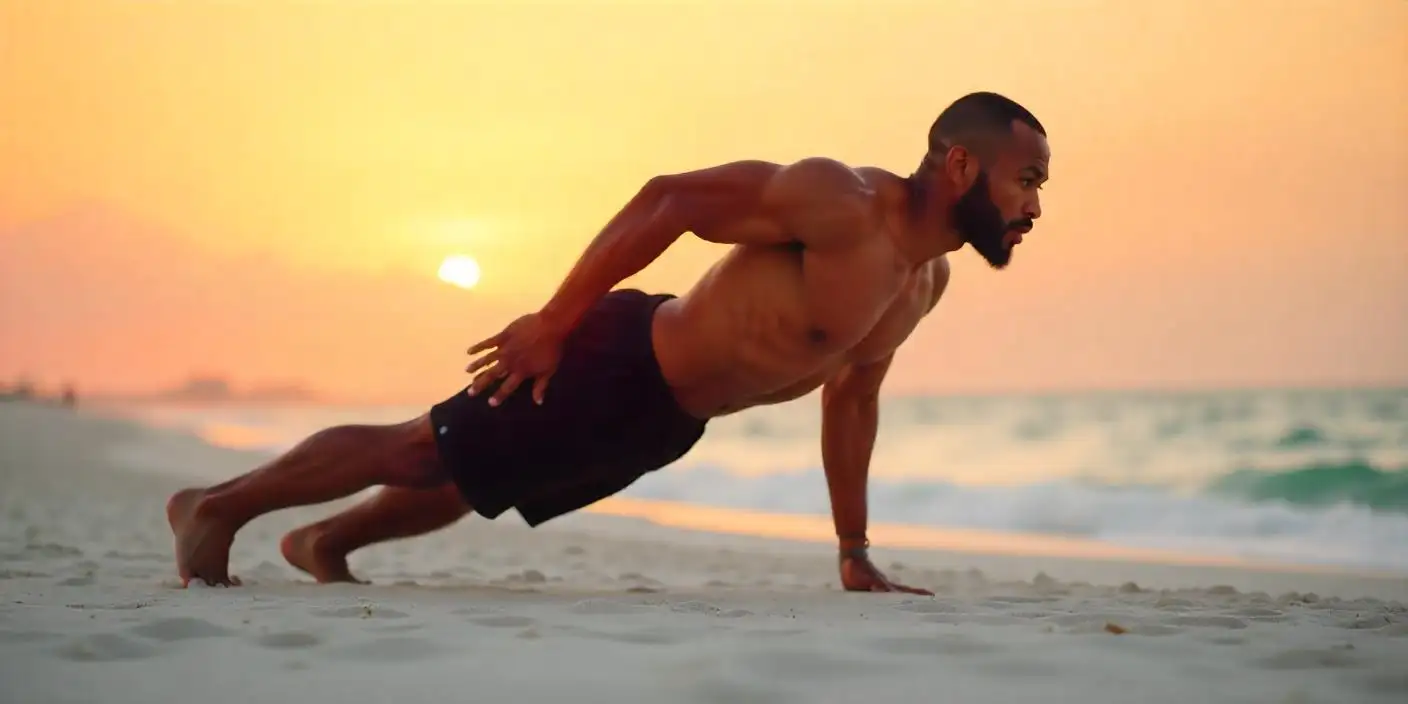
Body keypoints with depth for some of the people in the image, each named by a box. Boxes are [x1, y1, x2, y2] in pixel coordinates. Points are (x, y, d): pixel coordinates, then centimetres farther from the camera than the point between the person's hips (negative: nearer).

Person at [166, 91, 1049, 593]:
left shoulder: (930, 277, 1)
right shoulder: (840, 199, -27)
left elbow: (853, 396, 13)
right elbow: (670, 197, -26)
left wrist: (856, 553, 10)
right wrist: (553, 321, -25)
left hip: (664, 423, 8)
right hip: (612, 363, -8)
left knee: (463, 480, 24)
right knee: (417, 452, 4)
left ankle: (326, 541, 44)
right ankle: (218, 505, 19)